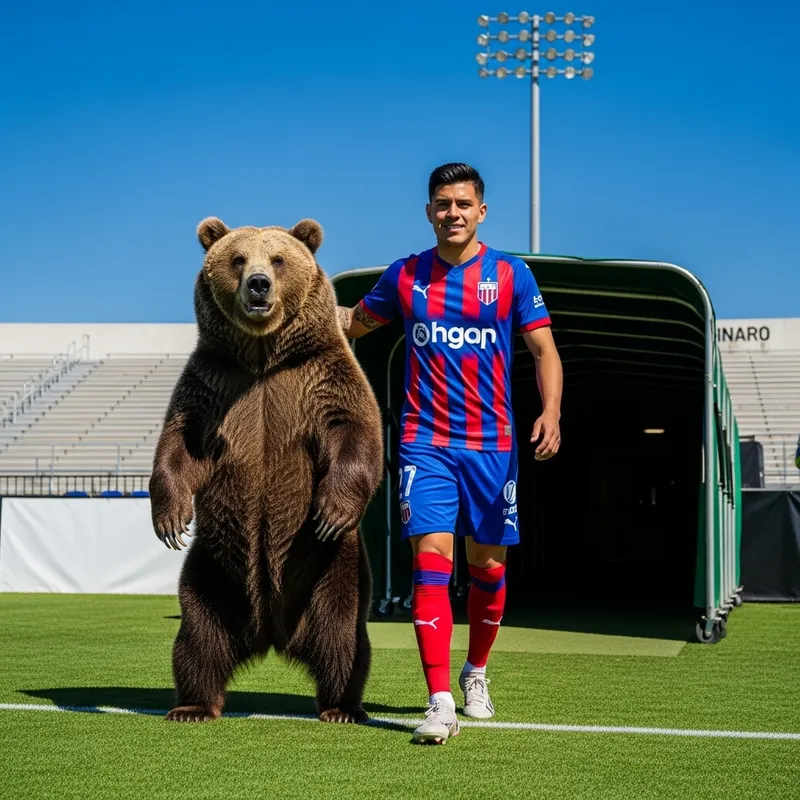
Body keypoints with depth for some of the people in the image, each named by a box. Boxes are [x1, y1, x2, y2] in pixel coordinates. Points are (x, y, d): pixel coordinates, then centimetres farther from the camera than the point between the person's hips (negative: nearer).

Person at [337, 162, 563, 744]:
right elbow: (355, 322, 23)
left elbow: (545, 350, -2)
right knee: (431, 563, -13)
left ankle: (475, 675, 34)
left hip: (492, 445, 0)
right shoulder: (405, 275, 6)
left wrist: (551, 412, -18)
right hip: (426, 443, 0)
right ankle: (441, 704, -16)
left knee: (488, 568, 9)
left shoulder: (511, 275, 0)